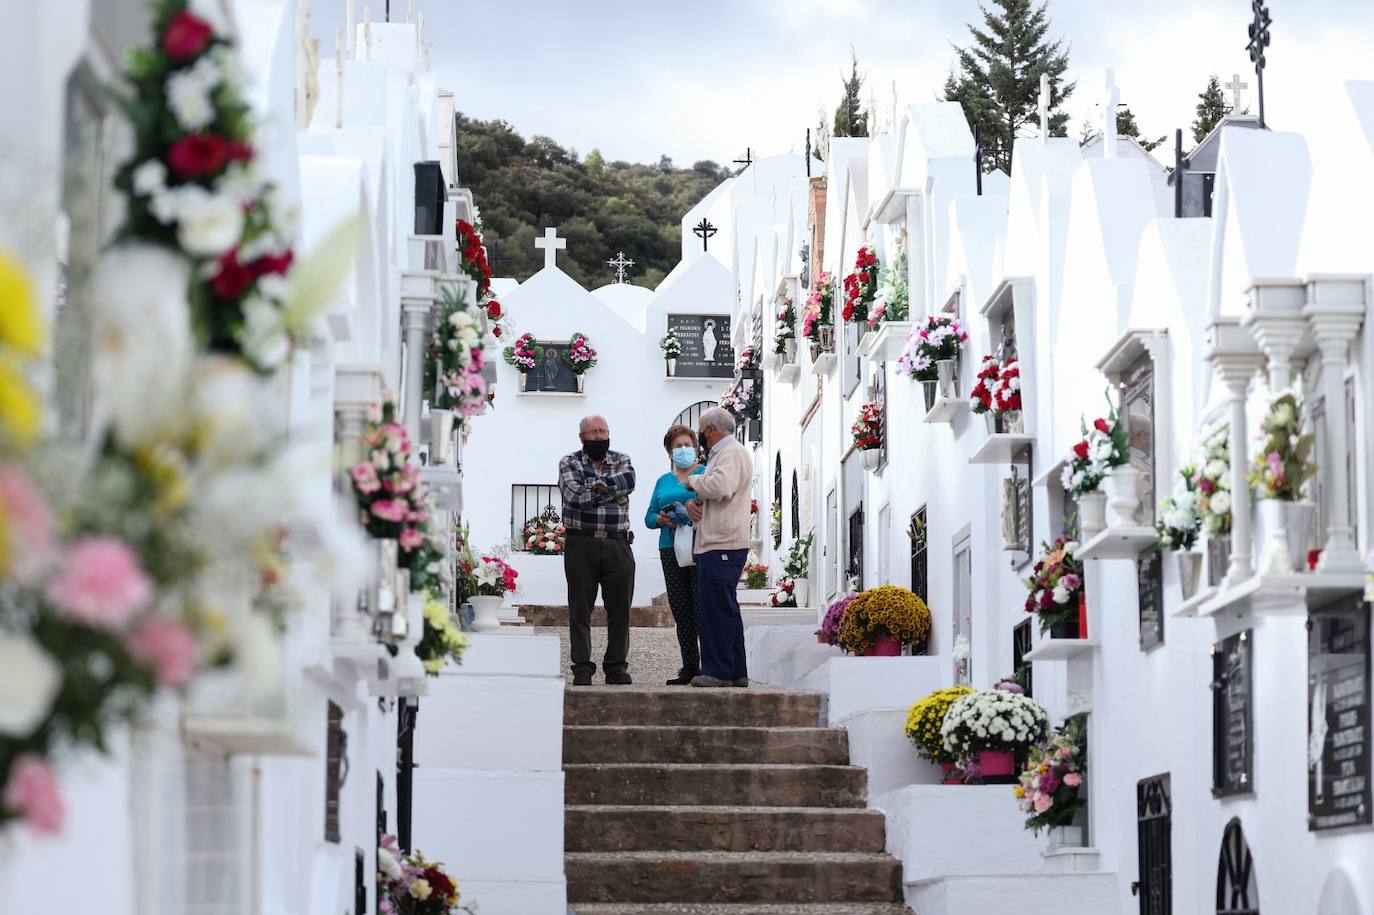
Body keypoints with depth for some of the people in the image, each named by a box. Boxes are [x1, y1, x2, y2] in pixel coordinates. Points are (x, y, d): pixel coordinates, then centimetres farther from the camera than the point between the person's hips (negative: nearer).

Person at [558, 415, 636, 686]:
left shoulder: (621, 460, 13)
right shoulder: (569, 463, 7)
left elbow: (628, 482, -10)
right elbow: (574, 494, -11)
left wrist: (594, 485, -11)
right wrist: (610, 489, -6)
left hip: (618, 544, 2)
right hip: (581, 544, -2)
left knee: (620, 609, 2)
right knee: (580, 609, -1)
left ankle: (616, 666, 11)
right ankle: (582, 668, 2)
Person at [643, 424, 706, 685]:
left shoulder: (706, 473, 4)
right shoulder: (663, 482, 19)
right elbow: (649, 517, 16)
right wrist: (663, 519, -5)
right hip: (671, 552, 5)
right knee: (681, 611, 4)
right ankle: (689, 668, 8)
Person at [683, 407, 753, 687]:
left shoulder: (732, 453, -8)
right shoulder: (720, 454, 25)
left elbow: (721, 486, -27)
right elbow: (709, 492, 29)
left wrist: (693, 482, -10)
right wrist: (692, 503, 6)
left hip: (723, 547, -11)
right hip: (715, 546, 11)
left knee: (717, 608, -10)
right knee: (725, 609, 12)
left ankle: (719, 672, -10)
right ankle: (736, 672, 15)